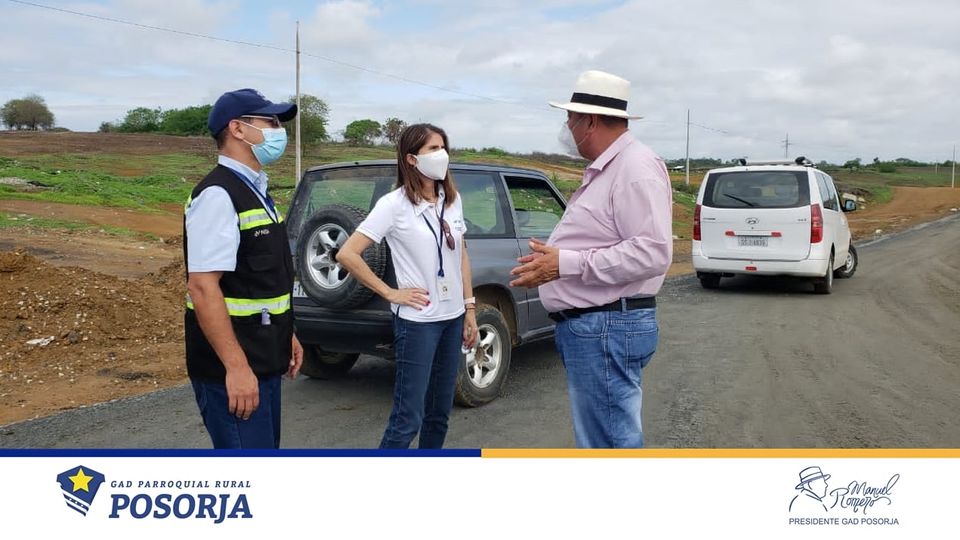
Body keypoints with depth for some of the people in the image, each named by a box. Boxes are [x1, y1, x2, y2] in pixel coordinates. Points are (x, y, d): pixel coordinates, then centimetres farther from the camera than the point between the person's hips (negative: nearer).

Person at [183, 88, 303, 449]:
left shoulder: (256, 191, 13)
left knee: (264, 446, 19)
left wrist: (285, 335, 21)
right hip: (234, 369, -10)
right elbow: (202, 287, -24)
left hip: (264, 361, 10)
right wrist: (236, 366, -26)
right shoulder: (218, 195, -17)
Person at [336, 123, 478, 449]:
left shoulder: (452, 199, 6)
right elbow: (347, 254, -15)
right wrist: (390, 293, -13)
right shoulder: (394, 204, -13)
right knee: (408, 418, -4)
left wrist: (470, 309, 10)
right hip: (417, 322, -7)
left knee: (439, 413, 15)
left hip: (453, 318, 7)